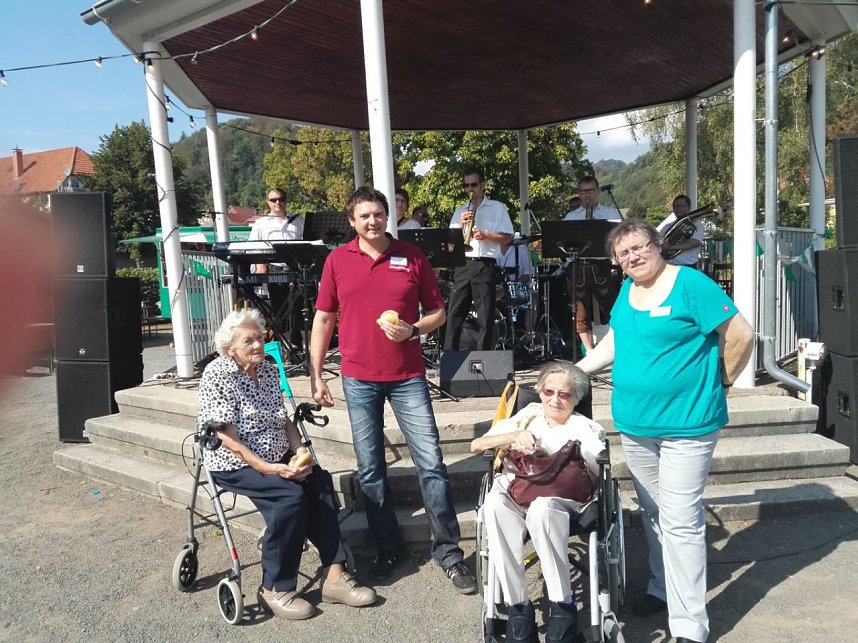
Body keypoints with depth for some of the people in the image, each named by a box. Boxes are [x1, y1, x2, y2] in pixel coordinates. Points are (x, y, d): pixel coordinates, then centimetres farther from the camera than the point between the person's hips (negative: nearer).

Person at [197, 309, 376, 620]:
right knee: (290, 494, -28)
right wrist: (268, 468, -24)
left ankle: (335, 575, -15)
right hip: (234, 464, -6)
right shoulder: (217, 375, -13)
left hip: (276, 458, 6)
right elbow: (226, 437, -18)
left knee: (320, 482, -18)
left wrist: (299, 449, -6)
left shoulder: (268, 368, 8)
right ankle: (274, 590, -15)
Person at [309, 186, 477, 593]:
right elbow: (323, 320, 7)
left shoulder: (412, 256, 2)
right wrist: (315, 376, 3)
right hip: (358, 379, 1)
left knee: (431, 463, -2)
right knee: (370, 470, 8)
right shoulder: (337, 260, 3)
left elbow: (437, 312, 7)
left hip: (408, 377, -1)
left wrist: (413, 330, -14)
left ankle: (448, 552, 11)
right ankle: (387, 549, 24)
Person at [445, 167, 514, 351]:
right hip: (462, 265, 3)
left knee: (485, 315, -2)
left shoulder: (497, 208, 8)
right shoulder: (460, 211, 17)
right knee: (454, 313, -1)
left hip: (485, 265, -3)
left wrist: (485, 235, -13)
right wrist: (460, 224, -6)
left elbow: (507, 237, 1)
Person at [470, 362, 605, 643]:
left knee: (542, 508, -39)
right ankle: (518, 605, -26)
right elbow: (476, 446, 16)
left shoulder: (586, 429, 17)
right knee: (494, 502, -35)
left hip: (562, 496, -2)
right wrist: (515, 436, -2)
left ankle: (563, 606, -23)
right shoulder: (528, 414, 23)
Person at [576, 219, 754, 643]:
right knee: (652, 513, 17)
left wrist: (720, 381, -4)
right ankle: (662, 589, 35)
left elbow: (741, 335, -12)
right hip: (634, 423, 7)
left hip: (687, 423, -7)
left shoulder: (691, 284, -13)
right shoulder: (627, 291, 9)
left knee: (679, 521, -7)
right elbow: (614, 341, 19)